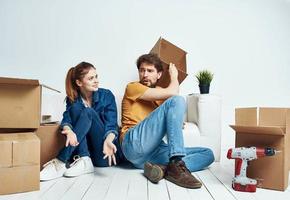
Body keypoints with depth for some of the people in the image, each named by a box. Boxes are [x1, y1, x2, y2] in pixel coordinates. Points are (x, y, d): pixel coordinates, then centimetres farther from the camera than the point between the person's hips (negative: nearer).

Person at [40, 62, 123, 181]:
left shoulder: (106, 95, -3)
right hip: (85, 150, 2)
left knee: (88, 112, -24)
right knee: (76, 108, -19)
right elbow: (67, 119, -12)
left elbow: (111, 125, -12)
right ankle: (84, 160, -27)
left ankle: (61, 162, -31)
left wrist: (108, 141, -34)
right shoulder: (73, 99, 4)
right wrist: (68, 131, -37)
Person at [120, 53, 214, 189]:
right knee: (176, 100, -20)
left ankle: (163, 168, -27)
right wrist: (174, 76, 12)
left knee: (207, 154, -2)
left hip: (154, 152, 7)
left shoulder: (160, 95, 28)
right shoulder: (133, 87, 7)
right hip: (135, 144, -6)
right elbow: (172, 93, -6)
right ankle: (177, 164, -32)